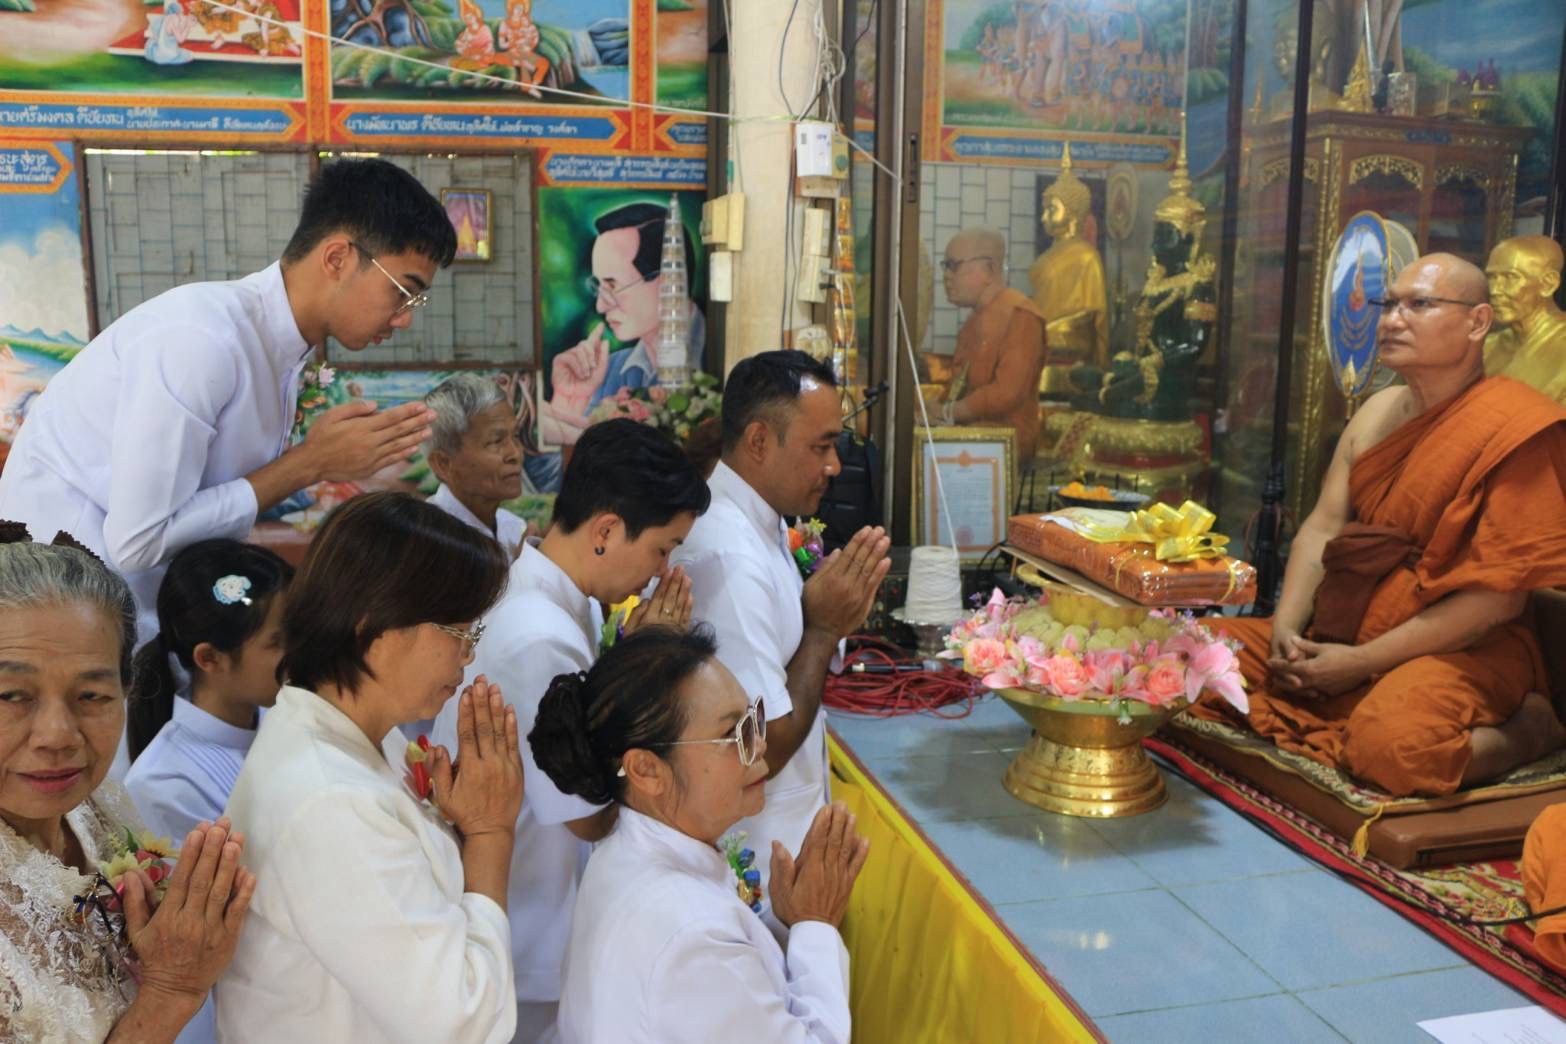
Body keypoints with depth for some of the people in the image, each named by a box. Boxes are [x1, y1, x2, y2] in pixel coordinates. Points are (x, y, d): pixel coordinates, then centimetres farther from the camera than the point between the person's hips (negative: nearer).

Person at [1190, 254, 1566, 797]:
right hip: (1339, 630, 7)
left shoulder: (1515, 429, -14)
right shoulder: (1377, 411, 10)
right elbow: (1321, 528, 6)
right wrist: (1286, 630, -10)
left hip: (1465, 648, -7)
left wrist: (1360, 662, -19)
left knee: (1393, 743, -39)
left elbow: (1497, 598, -17)